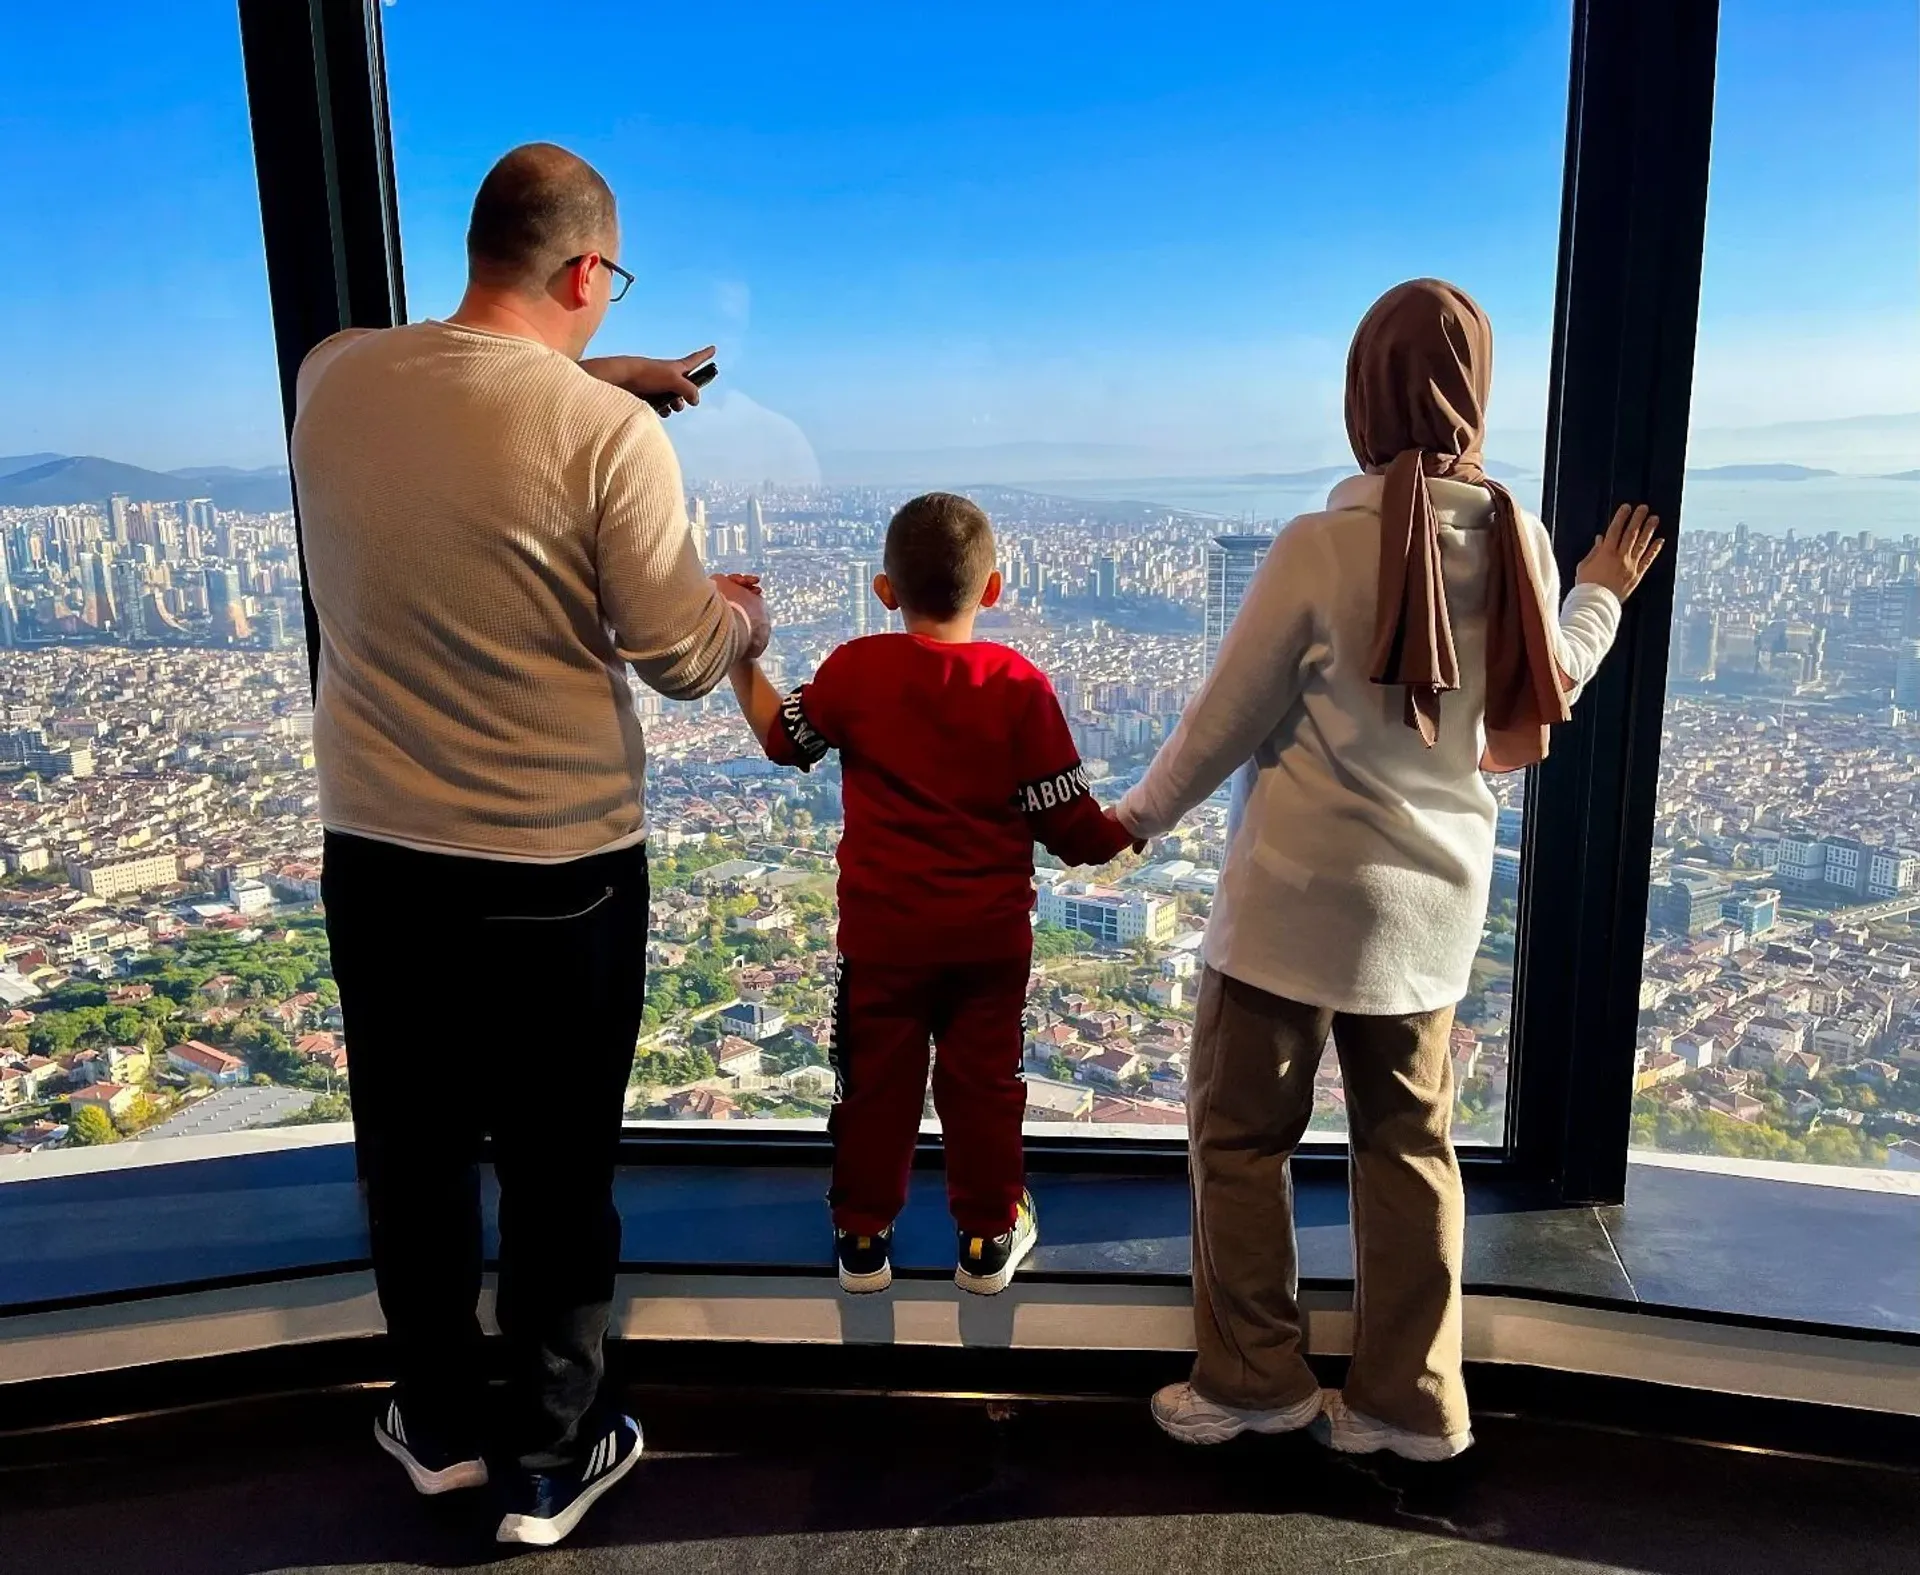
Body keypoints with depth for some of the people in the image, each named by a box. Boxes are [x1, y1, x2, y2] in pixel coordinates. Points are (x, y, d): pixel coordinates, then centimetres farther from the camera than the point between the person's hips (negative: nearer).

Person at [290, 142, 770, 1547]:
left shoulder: (333, 379, -2)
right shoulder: (607, 431, -18)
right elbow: (681, 658, -12)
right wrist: (747, 613, 9)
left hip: (375, 854, 5)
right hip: (557, 870, -4)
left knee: (413, 1152, 21)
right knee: (559, 1174, 13)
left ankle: (439, 1429, 41)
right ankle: (549, 1464, 31)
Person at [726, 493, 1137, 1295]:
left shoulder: (856, 668, -10)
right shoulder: (1021, 685, -11)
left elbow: (784, 738, 8)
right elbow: (1070, 824, -8)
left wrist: (740, 653, 17)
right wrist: (1126, 830, 12)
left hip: (881, 929, 0)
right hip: (990, 934, 0)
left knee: (874, 1081, 14)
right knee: (983, 1083, 13)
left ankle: (863, 1236, 26)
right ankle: (988, 1237, 26)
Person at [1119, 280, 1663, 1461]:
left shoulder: (1321, 546, -15)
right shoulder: (1518, 543, -1)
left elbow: (1228, 717, -7)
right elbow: (1539, 707, 13)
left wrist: (1140, 816, 9)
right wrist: (1604, 597, 30)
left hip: (1300, 889, -5)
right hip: (1434, 897, 6)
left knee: (1241, 1131, 10)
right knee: (1409, 1142, 16)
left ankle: (1254, 1378, 22)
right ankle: (1410, 1399, 26)